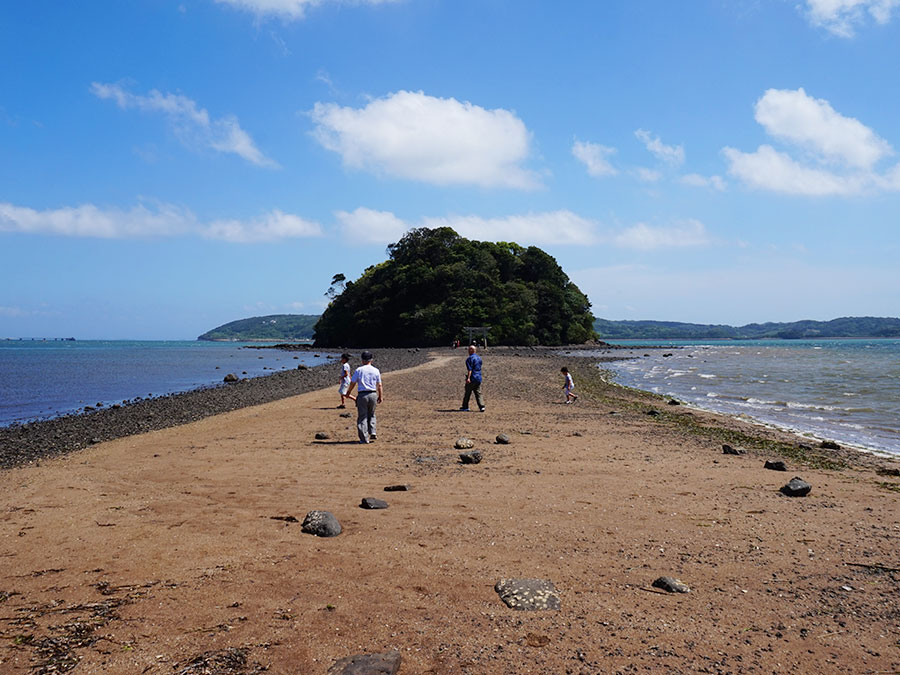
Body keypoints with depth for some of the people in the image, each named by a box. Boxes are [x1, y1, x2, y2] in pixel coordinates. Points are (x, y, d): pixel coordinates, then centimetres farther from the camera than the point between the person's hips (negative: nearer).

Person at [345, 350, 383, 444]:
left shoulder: (358, 370, -2)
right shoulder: (376, 371, 4)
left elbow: (352, 383, 1)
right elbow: (379, 385, 6)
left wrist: (348, 392, 17)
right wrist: (381, 396, 16)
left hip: (362, 395, -3)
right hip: (373, 394, 3)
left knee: (362, 416, 3)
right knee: (371, 415, 22)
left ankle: (364, 438, 0)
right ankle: (372, 433, 10)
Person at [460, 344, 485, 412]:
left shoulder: (470, 358, -11)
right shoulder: (479, 358, 15)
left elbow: (470, 369, -21)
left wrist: (468, 378, -27)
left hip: (472, 378, -7)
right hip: (479, 378, 7)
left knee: (467, 393, 6)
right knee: (478, 393, 5)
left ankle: (465, 406, 16)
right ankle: (482, 406, -9)